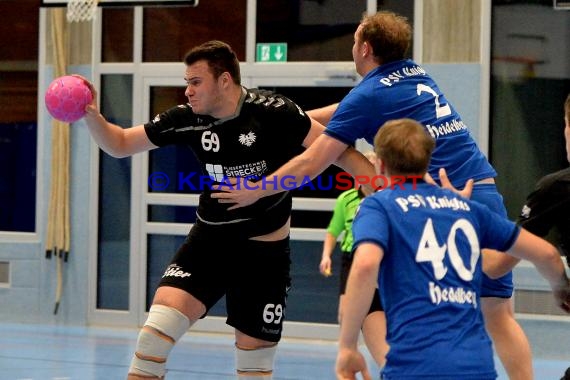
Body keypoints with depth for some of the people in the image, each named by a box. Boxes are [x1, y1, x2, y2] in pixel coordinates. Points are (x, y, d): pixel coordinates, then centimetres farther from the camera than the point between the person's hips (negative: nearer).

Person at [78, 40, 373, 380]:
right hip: (210, 238, 3)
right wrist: (93, 115, -17)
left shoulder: (272, 111, -18)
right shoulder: (188, 118, -8)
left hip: (265, 250, -3)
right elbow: (120, 145, 1)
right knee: (161, 321, -18)